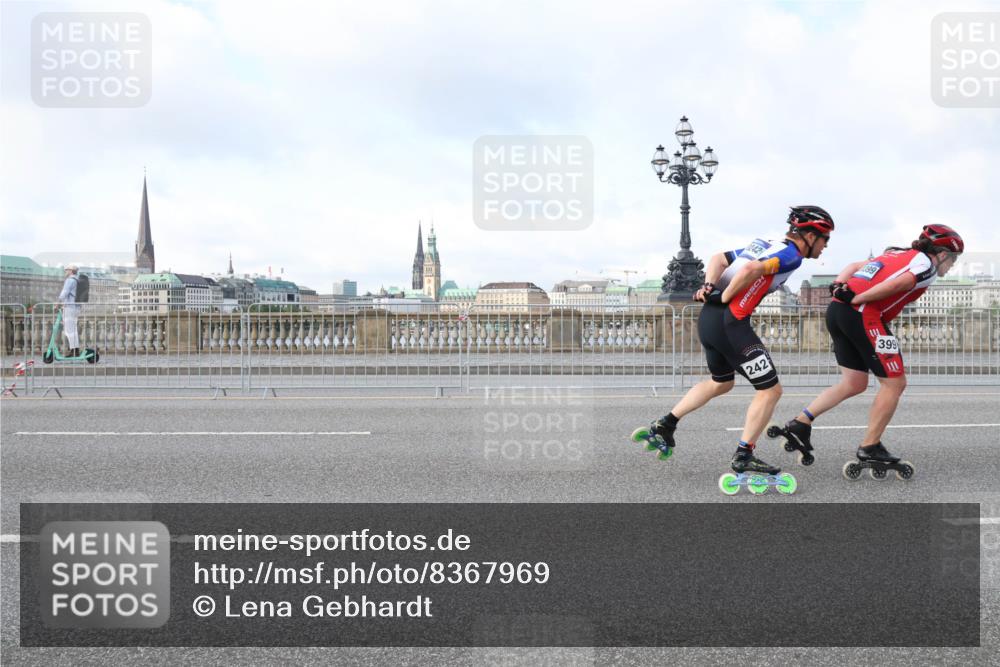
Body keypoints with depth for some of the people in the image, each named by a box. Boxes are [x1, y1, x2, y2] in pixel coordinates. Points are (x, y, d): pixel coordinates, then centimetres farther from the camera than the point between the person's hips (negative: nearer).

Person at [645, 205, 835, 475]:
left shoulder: (764, 245, 19)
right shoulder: (791, 255, -7)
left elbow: (718, 258, 17)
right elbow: (751, 270, -23)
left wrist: (710, 285, 2)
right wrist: (725, 298, -13)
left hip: (708, 318, 9)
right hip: (730, 323, -9)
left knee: (721, 383, 29)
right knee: (770, 390, 2)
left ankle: (663, 426, 30)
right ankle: (743, 457, 6)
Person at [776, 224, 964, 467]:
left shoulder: (896, 255, 28)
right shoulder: (927, 265, 2)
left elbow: (855, 265, 20)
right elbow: (896, 285, -15)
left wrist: (839, 287, 5)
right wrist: (857, 299, -13)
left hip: (836, 310, 9)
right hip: (863, 316, -9)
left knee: (854, 384, 17)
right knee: (894, 383, 4)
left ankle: (800, 423, 11)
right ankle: (870, 447, 8)